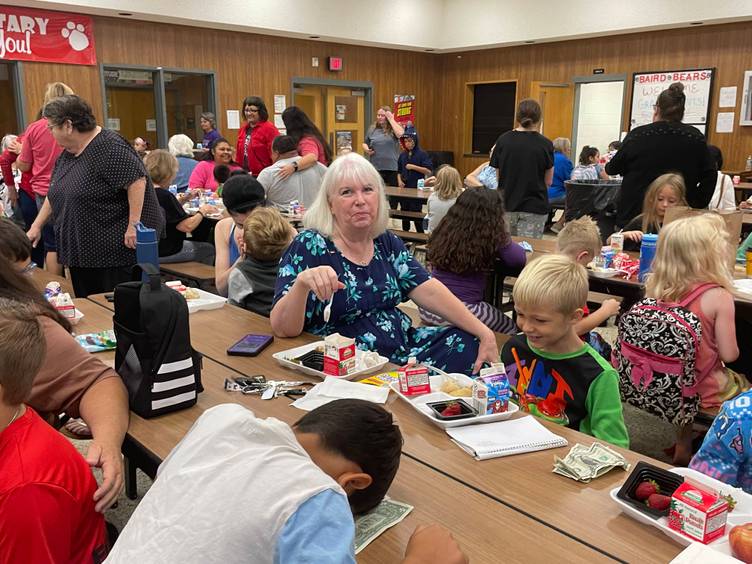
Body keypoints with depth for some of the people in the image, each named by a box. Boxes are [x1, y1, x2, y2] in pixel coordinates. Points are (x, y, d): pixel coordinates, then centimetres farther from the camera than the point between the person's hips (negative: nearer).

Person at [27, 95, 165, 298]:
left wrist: (134, 225, -24)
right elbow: (55, 195, 23)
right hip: (82, 252, 9)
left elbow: (137, 180, -22)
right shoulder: (66, 154, 14)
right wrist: (36, 226, 23)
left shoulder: (109, 147, -15)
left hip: (117, 251, -9)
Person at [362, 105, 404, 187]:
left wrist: (391, 119, -10)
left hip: (392, 168, -2)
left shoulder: (394, 128, 2)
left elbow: (400, 133, -21)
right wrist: (366, 150, -3)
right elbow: (365, 143, 20)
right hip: (375, 168, 2)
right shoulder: (372, 129, 11)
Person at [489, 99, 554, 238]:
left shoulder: (503, 140, -1)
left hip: (507, 205, 2)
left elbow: (497, 176, 4)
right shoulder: (545, 145, -6)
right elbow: (548, 181, 1)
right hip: (534, 207, -2)